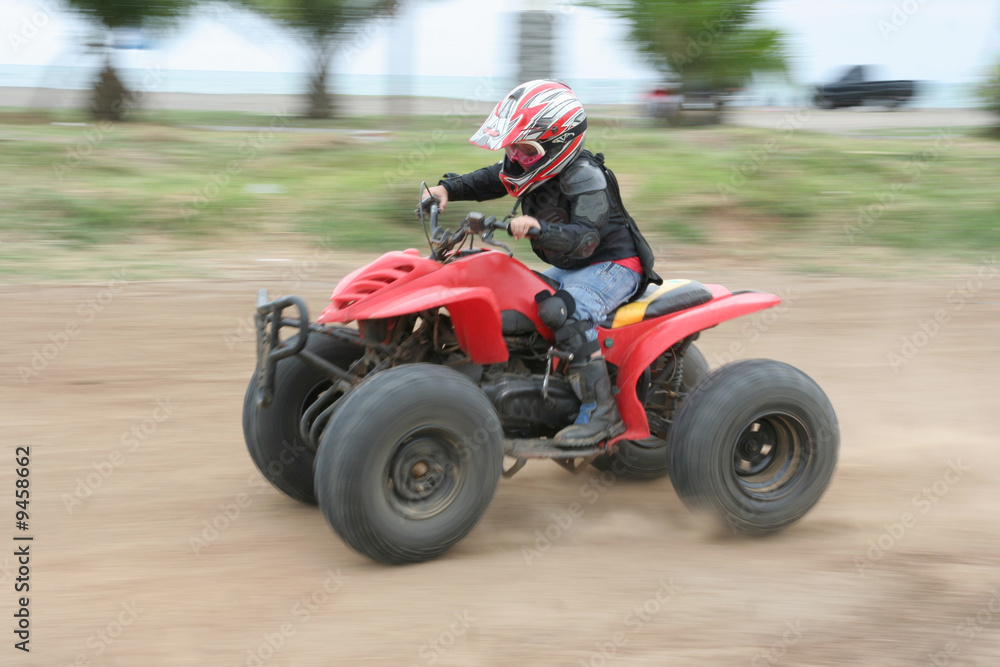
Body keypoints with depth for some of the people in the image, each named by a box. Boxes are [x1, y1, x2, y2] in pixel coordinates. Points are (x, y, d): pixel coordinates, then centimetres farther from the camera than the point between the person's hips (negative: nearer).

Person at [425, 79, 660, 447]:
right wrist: (448, 188, -5)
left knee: (565, 310, -34)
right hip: (569, 267, 10)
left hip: (612, 264, -10)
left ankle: (601, 413, -33)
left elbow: (584, 238, -34)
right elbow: (488, 179, 12)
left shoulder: (585, 177, -25)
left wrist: (538, 227, -49)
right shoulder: (531, 164, 2)